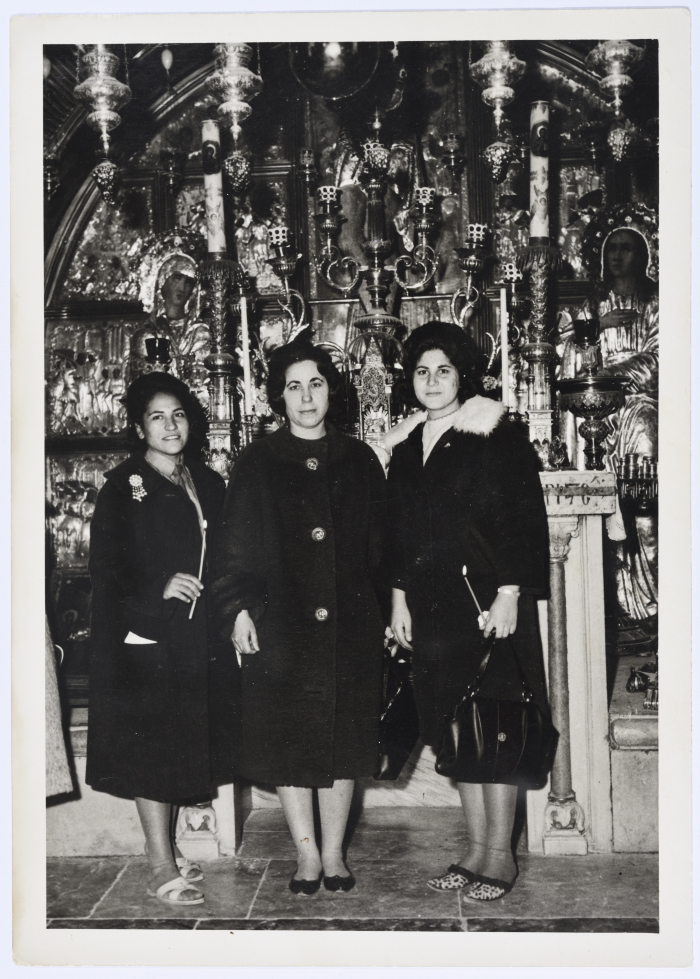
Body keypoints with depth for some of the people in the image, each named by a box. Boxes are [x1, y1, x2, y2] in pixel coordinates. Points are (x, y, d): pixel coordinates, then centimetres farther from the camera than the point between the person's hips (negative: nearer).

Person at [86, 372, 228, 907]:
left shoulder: (208, 484, 11)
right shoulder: (123, 487, -5)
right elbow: (105, 568, -9)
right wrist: (159, 590, -18)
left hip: (194, 640, 5)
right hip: (143, 640, -5)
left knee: (180, 747, 11)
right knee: (150, 748, -1)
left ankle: (166, 848, 26)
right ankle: (162, 867, 7)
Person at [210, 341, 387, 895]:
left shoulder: (359, 461, 8)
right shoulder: (257, 464, 3)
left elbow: (379, 545, 9)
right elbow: (235, 546, 2)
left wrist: (385, 615, 5)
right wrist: (237, 609, -7)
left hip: (350, 625, 1)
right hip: (280, 626, -1)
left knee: (343, 741, 6)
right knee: (289, 741, 3)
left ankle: (334, 853, 19)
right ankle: (307, 854, 17)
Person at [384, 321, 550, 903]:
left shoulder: (496, 436, -5)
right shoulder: (405, 445, 13)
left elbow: (524, 520, -9)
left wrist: (509, 595, -15)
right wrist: (399, 596, 11)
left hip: (488, 602, -6)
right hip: (432, 605, 6)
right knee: (453, 730, 9)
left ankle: (501, 852, 10)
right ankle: (477, 847, 20)